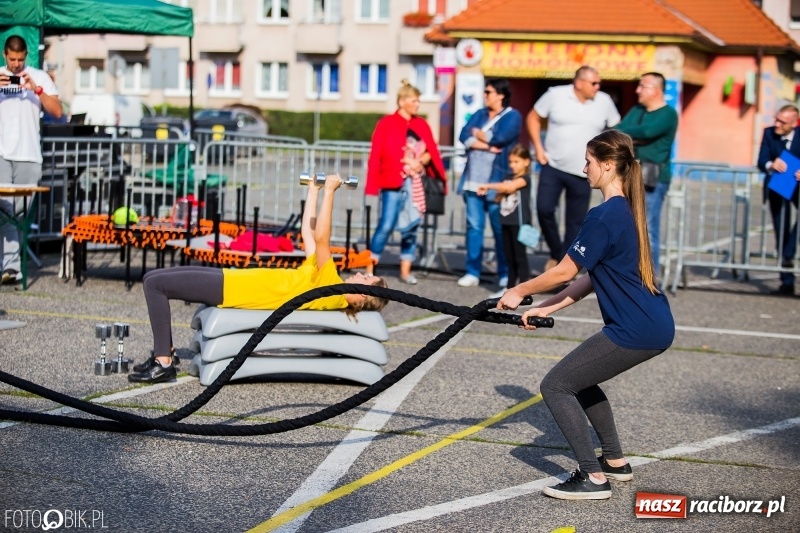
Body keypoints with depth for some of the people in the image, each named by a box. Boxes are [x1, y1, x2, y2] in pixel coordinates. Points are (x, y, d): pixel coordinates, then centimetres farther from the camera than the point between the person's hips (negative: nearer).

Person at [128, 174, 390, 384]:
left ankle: (163, 364, -9)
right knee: (154, 278, 13)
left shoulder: (331, 293, -18)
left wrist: (329, 191, -26)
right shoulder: (331, 286, 9)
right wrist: (313, 189, 20)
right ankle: (162, 354, 16)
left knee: (155, 283, -13)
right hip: (230, 278, 10)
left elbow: (320, 238, -27)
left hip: (230, 290, -10)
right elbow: (307, 231, 19)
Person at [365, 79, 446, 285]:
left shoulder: (421, 125, 10)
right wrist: (374, 185, -11)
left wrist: (421, 161, -10)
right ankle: (369, 268, -3)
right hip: (394, 183, -5)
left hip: (416, 183, 5)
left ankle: (405, 270, 13)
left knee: (411, 227, 6)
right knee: (386, 225, -10)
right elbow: (376, 156, -5)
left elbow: (431, 152, 11)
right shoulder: (386, 124, -3)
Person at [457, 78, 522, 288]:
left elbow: (500, 138, -15)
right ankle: (473, 272, 6)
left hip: (496, 182, -5)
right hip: (474, 180, 5)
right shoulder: (479, 114, 17)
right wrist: (488, 146, -11)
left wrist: (478, 135, 1)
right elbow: (464, 136, 2)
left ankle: (505, 275, 5)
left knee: (500, 229, -2)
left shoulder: (512, 116, 0)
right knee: (474, 226, 3)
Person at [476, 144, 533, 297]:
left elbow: (509, 187, -25)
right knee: (509, 257, 12)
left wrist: (488, 186, -20)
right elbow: (498, 198, 14)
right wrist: (500, 193, -8)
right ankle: (510, 287, 20)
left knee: (520, 256, -6)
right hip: (506, 222, 7)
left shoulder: (524, 178, -8)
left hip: (520, 222, -7)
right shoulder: (508, 178, 14)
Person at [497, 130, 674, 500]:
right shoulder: (626, 211, 14)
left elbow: (564, 272, -11)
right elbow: (591, 279, 15)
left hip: (635, 331, -10)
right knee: (579, 378, 27)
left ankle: (592, 478, -4)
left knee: (556, 386, -4)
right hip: (654, 326, 10)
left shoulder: (604, 216, -17)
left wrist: (519, 292, 4)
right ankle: (615, 462, 32)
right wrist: (545, 310, 11)